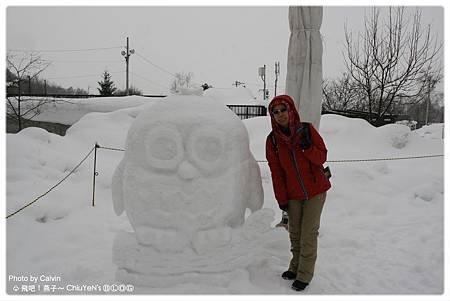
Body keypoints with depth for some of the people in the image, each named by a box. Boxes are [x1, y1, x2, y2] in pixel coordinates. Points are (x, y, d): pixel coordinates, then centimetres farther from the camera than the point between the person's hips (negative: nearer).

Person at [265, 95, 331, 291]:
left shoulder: (307, 129, -9)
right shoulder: (273, 139, -4)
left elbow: (322, 157, -5)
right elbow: (276, 172, -1)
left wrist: (307, 147, -25)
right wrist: (281, 199, -1)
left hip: (315, 191, -2)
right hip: (293, 194, 3)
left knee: (309, 234, 0)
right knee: (295, 233, 14)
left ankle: (305, 275, 13)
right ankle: (295, 267, 34)